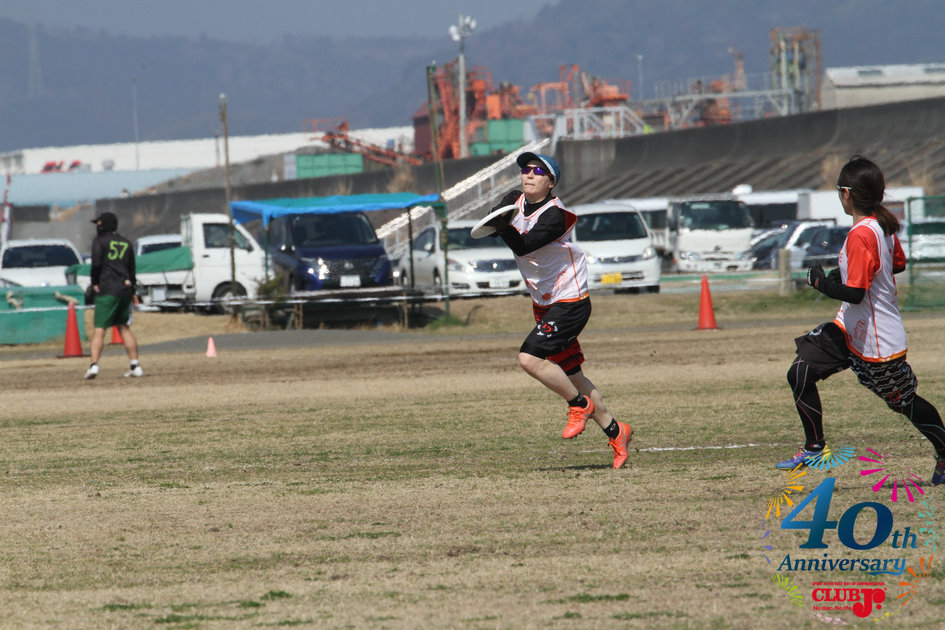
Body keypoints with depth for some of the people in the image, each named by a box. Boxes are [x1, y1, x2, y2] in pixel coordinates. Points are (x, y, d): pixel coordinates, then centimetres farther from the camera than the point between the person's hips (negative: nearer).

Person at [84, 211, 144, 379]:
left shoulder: (100, 241, -1)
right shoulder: (126, 243, 17)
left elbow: (96, 263, -14)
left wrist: (94, 283, -2)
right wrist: (132, 292, 22)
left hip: (107, 289, -6)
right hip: (125, 288, 6)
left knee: (99, 329, -10)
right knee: (124, 327, 15)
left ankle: (94, 364, -23)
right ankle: (135, 366, 10)